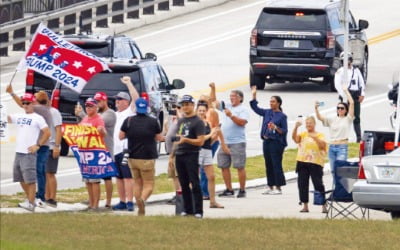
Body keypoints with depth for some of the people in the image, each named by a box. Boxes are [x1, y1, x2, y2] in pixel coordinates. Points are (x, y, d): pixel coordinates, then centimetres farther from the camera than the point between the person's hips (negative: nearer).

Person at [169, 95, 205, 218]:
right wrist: (172, 155, 19)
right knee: (184, 184, 8)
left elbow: (200, 141, -13)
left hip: (191, 155, -7)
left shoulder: (197, 122, -6)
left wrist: (186, 140, -26)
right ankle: (187, 209, 13)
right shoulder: (180, 121, 17)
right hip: (179, 156, 7)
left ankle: (198, 211, -7)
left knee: (195, 184, -7)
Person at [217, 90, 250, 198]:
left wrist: (231, 116, -21)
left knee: (240, 167, -6)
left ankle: (242, 190, -2)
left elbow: (242, 122, -15)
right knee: (224, 166, 5)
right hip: (225, 142, 7)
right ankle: (229, 190, 11)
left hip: (237, 143, -7)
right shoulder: (227, 106, 16)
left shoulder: (243, 109, -1)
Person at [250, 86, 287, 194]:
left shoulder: (282, 116, -6)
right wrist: (254, 96, 12)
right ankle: (271, 187, 16)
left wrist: (275, 128, -24)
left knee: (276, 165, -5)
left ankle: (278, 188, 0)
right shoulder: (267, 112, 11)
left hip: (276, 143, -7)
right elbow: (255, 108, 19)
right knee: (268, 165, 9)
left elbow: (284, 131, -8)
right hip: (266, 141, 7)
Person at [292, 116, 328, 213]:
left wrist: (315, 138, -24)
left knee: (318, 184, -5)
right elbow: (295, 138, -4)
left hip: (315, 163, -4)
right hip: (302, 162, 4)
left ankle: (324, 206, -1)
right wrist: (296, 127, -16)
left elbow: (323, 145, -10)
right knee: (302, 184, 2)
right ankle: (305, 206, 9)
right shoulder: (303, 134, 13)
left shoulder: (320, 135, 6)